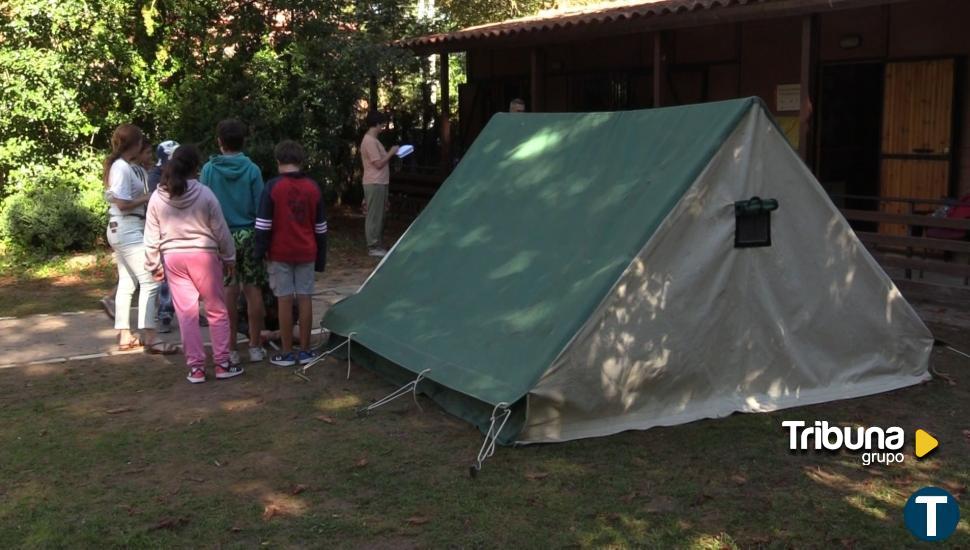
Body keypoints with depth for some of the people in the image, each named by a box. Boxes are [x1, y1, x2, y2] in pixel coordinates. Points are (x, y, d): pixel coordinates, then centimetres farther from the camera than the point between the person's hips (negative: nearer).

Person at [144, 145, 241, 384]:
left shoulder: (157, 197, 0)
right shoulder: (204, 194, -9)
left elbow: (152, 236, 4)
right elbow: (220, 230, -4)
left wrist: (154, 264, 14)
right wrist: (229, 257, 8)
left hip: (172, 257, 3)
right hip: (203, 255, -3)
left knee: (186, 314, 7)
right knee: (217, 311, 8)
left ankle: (196, 367, 9)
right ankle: (222, 363, 10)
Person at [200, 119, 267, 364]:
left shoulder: (209, 170, -5)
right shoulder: (252, 170, -6)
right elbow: (260, 207, -3)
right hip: (248, 235, 0)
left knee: (228, 293, 5)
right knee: (253, 290, 7)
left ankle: (231, 349, 9)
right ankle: (255, 347, 12)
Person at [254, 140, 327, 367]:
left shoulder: (273, 186, -9)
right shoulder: (313, 188, 3)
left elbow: (264, 225, -10)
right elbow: (320, 227, 8)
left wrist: (259, 252, -1)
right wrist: (321, 256, 15)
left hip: (280, 253, -3)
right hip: (306, 253, 3)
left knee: (284, 299, 1)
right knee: (304, 298, 7)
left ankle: (286, 353, 6)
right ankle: (305, 351, 13)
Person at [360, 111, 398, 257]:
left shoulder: (373, 140, 16)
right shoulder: (369, 141, -17)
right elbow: (379, 163, -18)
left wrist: (389, 153, 10)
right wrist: (391, 153, -10)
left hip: (379, 183, 11)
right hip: (374, 184, -11)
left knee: (378, 215, 14)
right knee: (374, 215, -5)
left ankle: (376, 245, 20)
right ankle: (373, 247, -1)